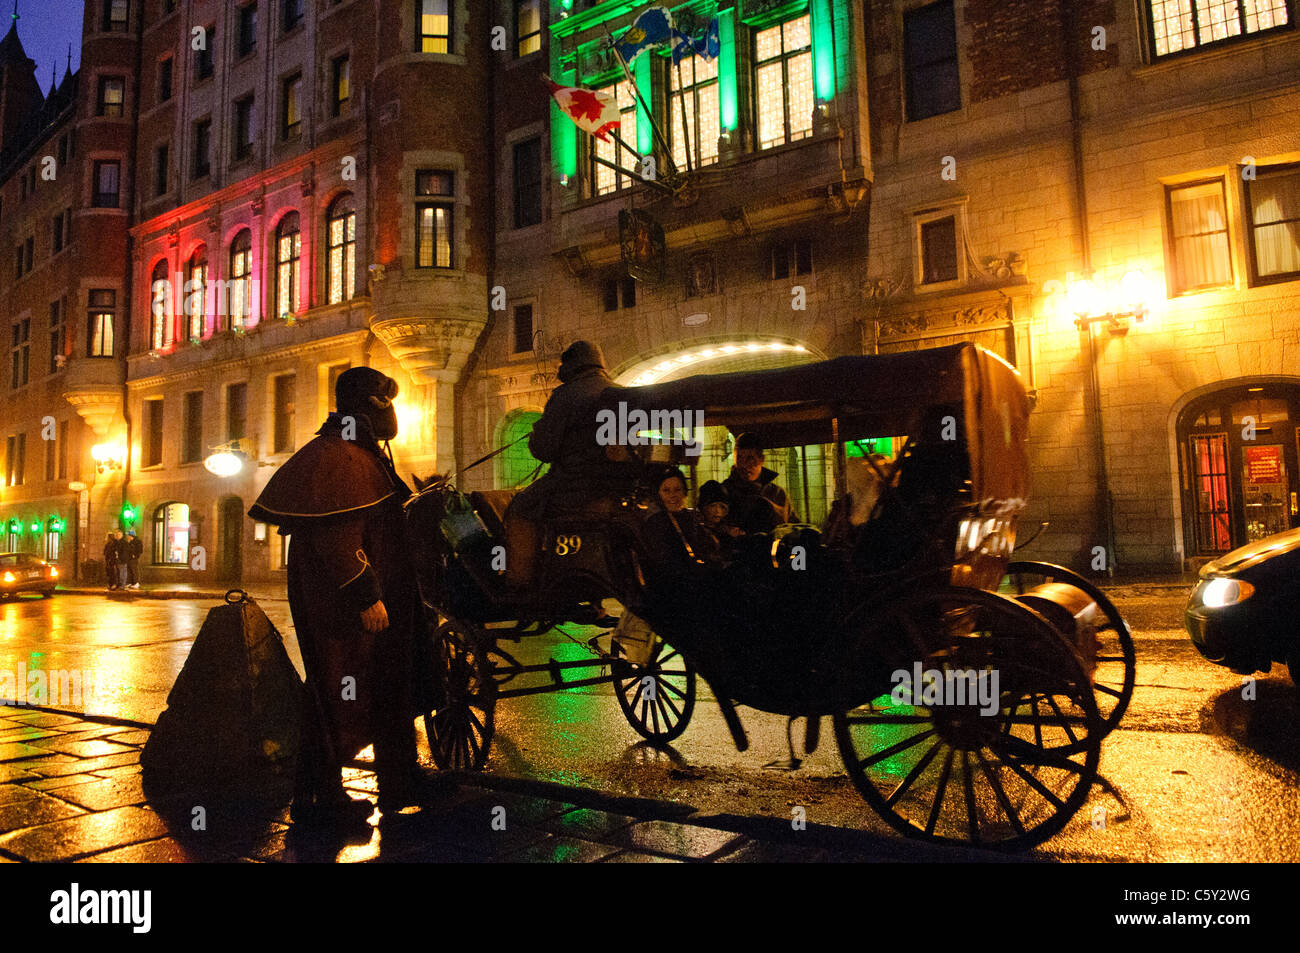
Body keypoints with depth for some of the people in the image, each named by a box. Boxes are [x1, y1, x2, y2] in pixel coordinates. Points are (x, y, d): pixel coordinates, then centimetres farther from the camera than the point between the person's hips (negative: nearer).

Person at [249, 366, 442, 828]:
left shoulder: (362, 454, 19)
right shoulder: (338, 456, -17)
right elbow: (337, 538, -25)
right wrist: (365, 597, -25)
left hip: (366, 601, 11)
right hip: (339, 603, -11)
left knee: (389, 690, 16)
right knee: (339, 698, -2)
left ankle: (399, 782, 28)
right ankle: (318, 796, 12)